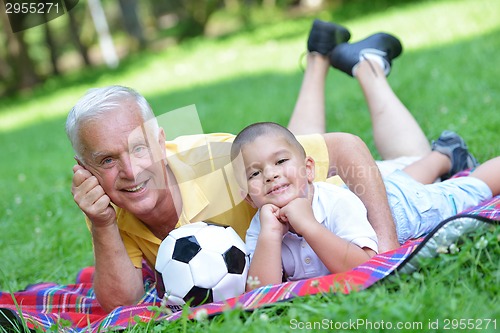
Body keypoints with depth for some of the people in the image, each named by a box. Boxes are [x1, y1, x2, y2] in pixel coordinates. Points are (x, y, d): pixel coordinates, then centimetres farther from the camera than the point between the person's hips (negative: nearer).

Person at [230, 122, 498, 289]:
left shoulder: (337, 202, -43)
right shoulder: (258, 230, -30)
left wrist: (308, 225, -56)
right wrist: (270, 233, -50)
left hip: (403, 203, -5)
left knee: (471, 189, 20)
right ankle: (445, 153, 59)